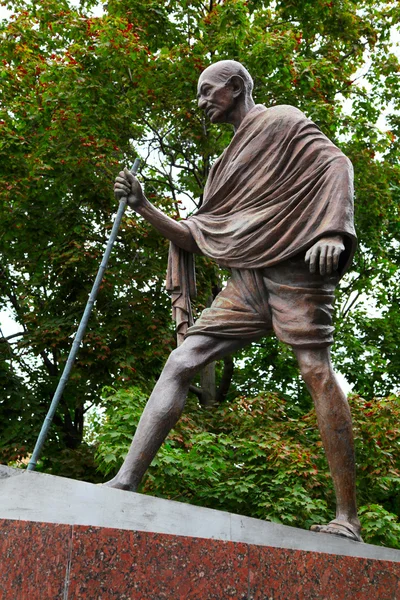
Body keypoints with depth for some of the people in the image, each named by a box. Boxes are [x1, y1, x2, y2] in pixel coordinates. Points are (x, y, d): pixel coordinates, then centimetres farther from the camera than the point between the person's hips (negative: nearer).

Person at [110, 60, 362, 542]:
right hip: (246, 281, 7)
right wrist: (144, 208, 12)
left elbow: (335, 164, -3)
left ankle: (348, 518, -10)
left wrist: (332, 232, -20)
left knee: (316, 373, -14)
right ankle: (126, 481, -12)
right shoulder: (229, 162, 30)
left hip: (293, 266, -7)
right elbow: (196, 239, 24)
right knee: (180, 362, -7)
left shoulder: (283, 122, 11)